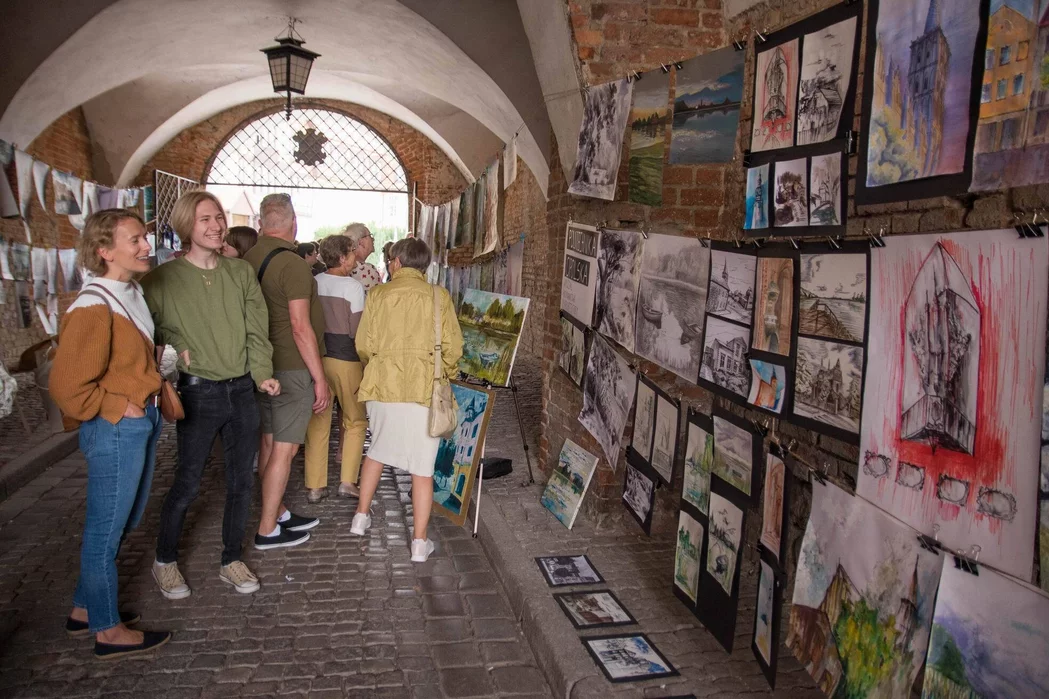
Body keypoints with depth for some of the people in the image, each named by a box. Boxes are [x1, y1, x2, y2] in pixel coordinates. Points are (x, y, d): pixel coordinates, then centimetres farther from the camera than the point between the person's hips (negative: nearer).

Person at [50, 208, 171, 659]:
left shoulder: (133, 294, 6)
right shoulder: (94, 308, -20)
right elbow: (68, 386, -22)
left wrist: (151, 399, 10)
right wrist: (117, 410, -13)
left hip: (141, 422, 9)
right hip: (115, 431, -9)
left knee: (123, 521, 21)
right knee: (107, 527, 6)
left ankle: (86, 609, 38)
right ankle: (108, 630, 23)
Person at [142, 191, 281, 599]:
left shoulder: (241, 272, 6)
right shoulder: (164, 279, -5)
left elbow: (257, 330, 5)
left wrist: (262, 374, -7)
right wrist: (170, 358, -15)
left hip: (242, 390, 4)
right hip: (198, 393, -4)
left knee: (241, 480, 11)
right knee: (187, 483, 4)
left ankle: (231, 561, 28)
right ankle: (164, 562, 28)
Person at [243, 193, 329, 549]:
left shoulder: (249, 259, 5)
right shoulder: (292, 264, -18)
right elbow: (300, 327, -20)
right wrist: (320, 379, -14)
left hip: (264, 364, 8)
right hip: (293, 368, -8)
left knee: (269, 442, 16)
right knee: (284, 449, 0)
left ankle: (279, 513, 30)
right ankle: (267, 530, 8)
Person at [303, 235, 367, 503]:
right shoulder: (354, 286, -10)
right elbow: (356, 330, -10)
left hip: (316, 355, 4)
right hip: (346, 358, -4)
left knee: (318, 420, 10)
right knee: (356, 421, 12)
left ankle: (314, 486, 13)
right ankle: (348, 481, 8)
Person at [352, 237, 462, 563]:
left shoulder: (378, 294, 0)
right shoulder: (438, 296, -3)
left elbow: (364, 345, 2)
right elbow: (452, 347, -3)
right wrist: (444, 376, 14)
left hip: (383, 385, 2)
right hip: (424, 389, -2)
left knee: (378, 449, 25)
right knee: (422, 467, 4)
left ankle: (361, 517, 33)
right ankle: (420, 542, 8)